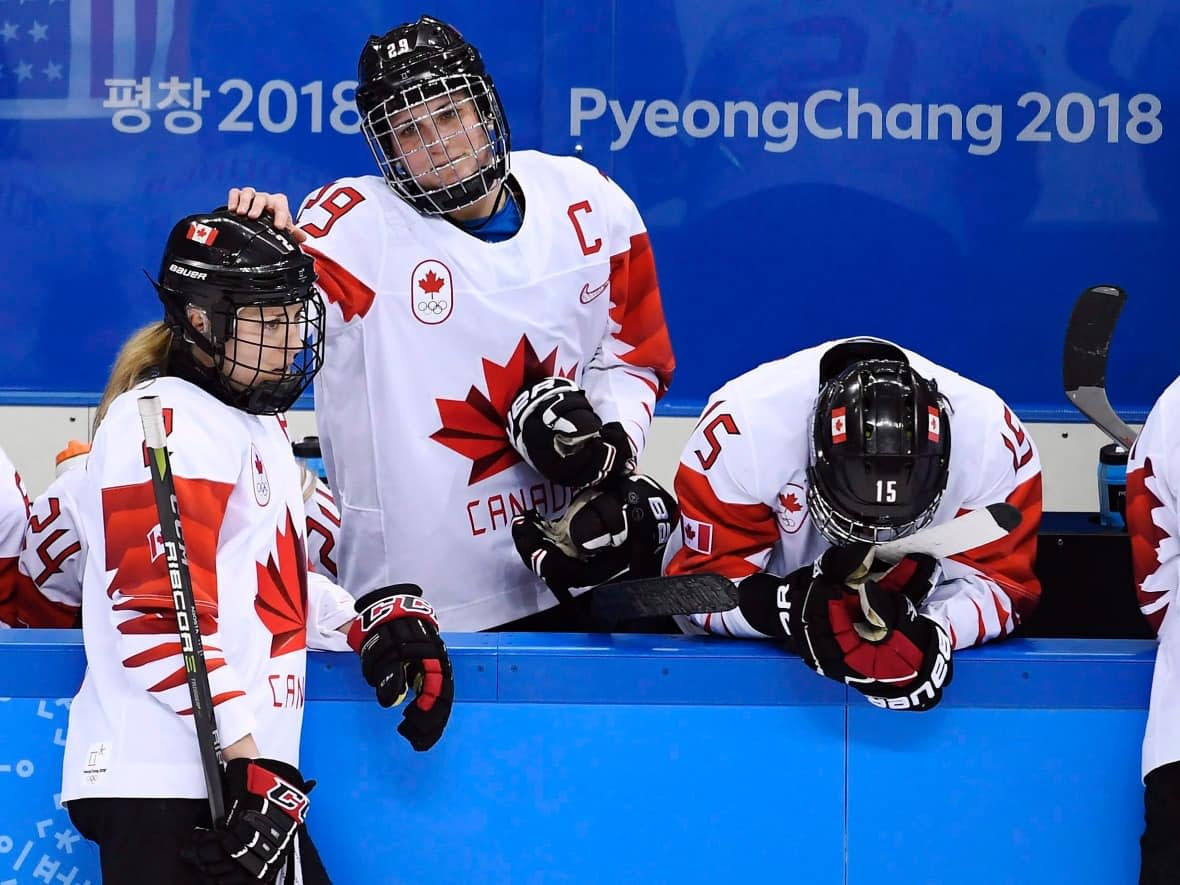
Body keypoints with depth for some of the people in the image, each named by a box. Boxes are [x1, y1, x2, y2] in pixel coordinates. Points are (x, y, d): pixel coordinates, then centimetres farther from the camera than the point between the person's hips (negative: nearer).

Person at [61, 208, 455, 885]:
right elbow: (158, 617, -20)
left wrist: (366, 621, 10)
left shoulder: (260, 423, 19)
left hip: (246, 769, 10)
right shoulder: (169, 422, -13)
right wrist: (251, 764, -21)